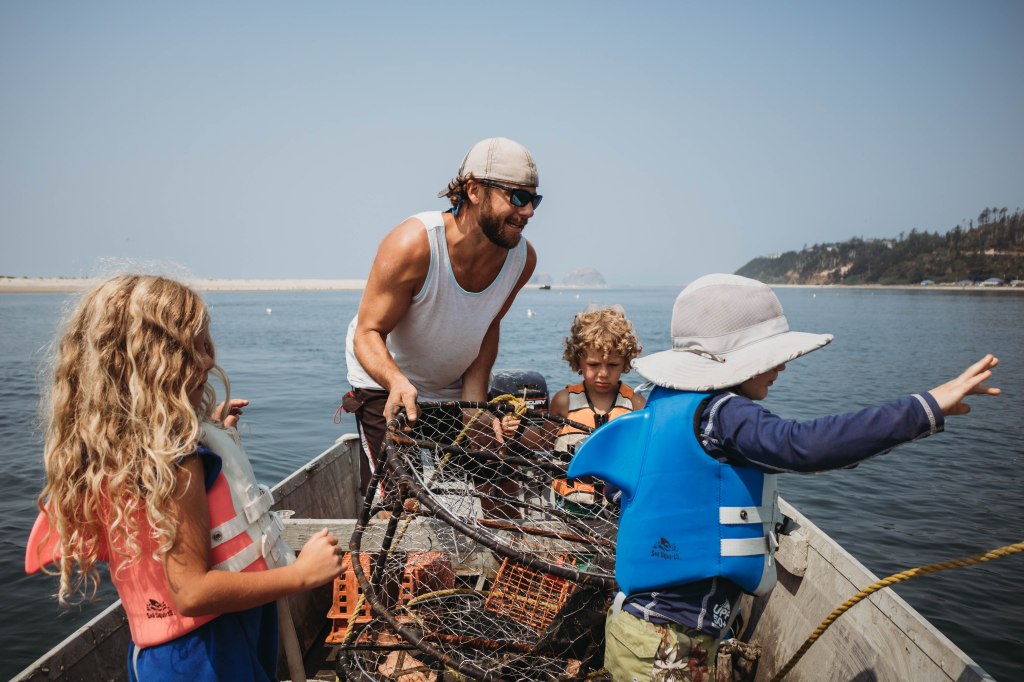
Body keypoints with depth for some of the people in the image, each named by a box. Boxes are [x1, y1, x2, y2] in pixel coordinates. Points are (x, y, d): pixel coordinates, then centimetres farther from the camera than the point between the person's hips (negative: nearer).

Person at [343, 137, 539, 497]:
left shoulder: (523, 258, -16)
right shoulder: (412, 244, -32)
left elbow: (488, 327, -1)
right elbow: (368, 334, -26)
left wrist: (476, 404, -10)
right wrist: (398, 382, -47)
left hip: (455, 389, 5)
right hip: (386, 382, -4)